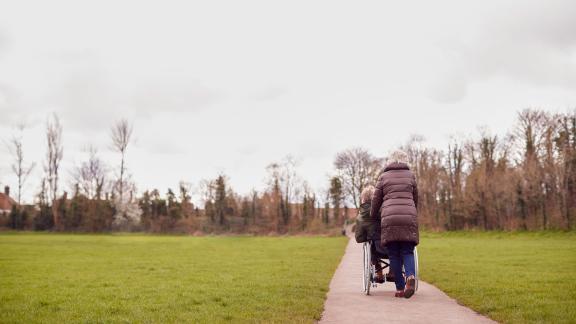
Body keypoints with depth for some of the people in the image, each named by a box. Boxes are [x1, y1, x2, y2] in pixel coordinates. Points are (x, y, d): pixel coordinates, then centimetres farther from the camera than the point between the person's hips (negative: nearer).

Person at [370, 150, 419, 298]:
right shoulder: (410, 175, 16)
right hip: (409, 216, 1)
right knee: (407, 252, 4)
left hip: (389, 217, -1)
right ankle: (410, 276, -23)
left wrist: (373, 217, 29)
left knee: (394, 254, 4)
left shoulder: (383, 177, 14)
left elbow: (376, 200, 15)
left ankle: (400, 288, 2)